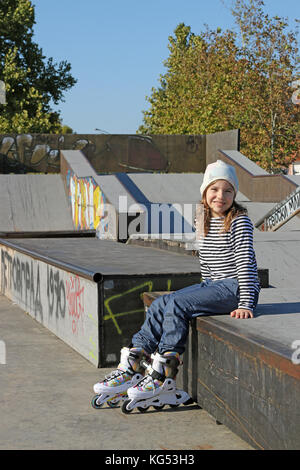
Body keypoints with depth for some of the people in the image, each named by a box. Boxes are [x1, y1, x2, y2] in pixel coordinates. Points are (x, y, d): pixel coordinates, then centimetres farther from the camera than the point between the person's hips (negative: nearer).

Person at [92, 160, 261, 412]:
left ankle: (165, 376, -24)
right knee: (161, 304, -10)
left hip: (236, 287, -7)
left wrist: (246, 304, -24)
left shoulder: (240, 221, -11)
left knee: (176, 304, -23)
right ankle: (133, 366, -13)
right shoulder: (202, 220, 10)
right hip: (213, 286, 8)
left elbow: (245, 262, -17)